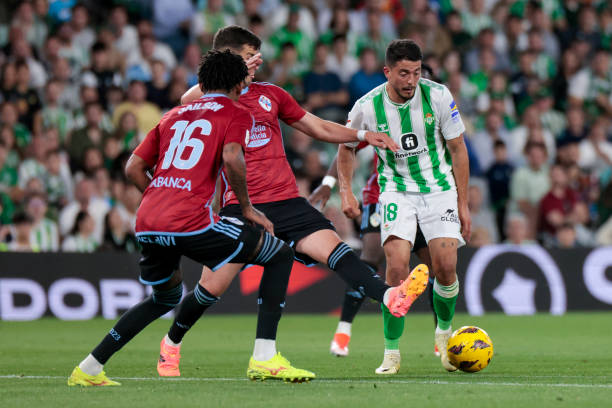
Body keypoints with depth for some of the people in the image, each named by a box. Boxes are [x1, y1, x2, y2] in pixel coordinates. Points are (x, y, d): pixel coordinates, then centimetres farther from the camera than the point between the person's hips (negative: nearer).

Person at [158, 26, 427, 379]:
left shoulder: (270, 94, 17)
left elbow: (318, 128, 24)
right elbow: (188, 101, -21)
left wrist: (363, 135, 14)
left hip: (286, 201, 3)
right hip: (240, 207, -3)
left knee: (330, 245, -22)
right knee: (212, 286, -2)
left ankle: (388, 296, -43)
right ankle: (172, 344, 24)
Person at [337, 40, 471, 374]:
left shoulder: (438, 96, -12)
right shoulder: (367, 107, -12)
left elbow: (458, 149, -1)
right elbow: (346, 147, 8)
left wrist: (463, 203, -1)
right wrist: (346, 192, -3)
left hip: (439, 187, 1)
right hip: (397, 190, -1)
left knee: (446, 267, -10)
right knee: (397, 265, -19)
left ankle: (444, 331, 21)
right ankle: (392, 352, -7)